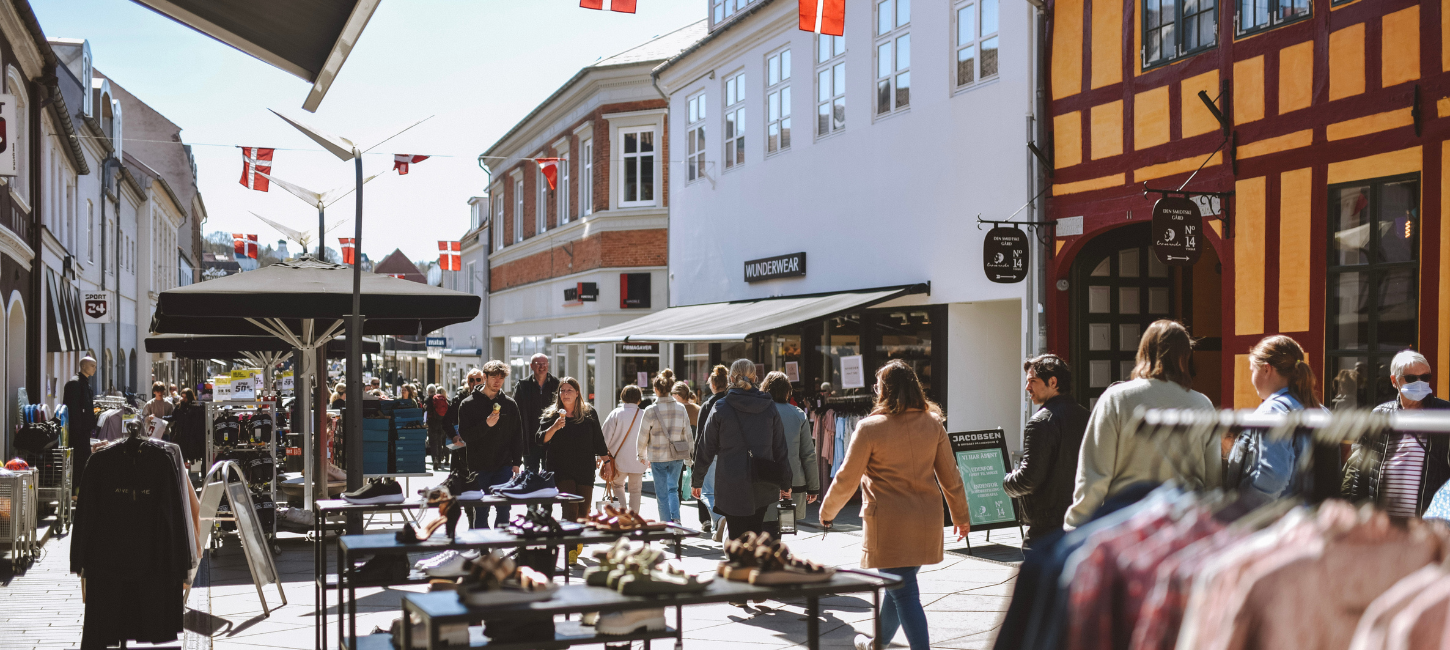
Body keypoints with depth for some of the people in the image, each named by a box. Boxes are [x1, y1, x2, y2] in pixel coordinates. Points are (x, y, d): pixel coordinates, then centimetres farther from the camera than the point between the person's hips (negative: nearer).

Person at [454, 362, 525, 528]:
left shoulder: (510, 404, 9)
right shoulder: (468, 404, 1)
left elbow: (517, 436, 13)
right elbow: (465, 435, -6)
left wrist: (516, 463, 6)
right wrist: (486, 424, -21)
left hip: (504, 466, 2)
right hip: (478, 466, -2)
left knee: (504, 509, -1)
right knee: (481, 511, 3)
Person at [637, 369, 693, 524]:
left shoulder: (651, 410, -11)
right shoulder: (681, 408, -2)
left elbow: (643, 436, -3)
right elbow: (687, 433, 5)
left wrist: (642, 456, 13)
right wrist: (691, 452, 20)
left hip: (658, 457, -3)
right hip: (677, 455, 3)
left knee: (662, 494, 8)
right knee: (673, 488, 19)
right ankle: (676, 518, -1)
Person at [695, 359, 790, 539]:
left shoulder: (720, 408, -5)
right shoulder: (769, 407, 2)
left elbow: (707, 448, 1)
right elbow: (780, 448, 6)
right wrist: (785, 484, 14)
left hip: (732, 486, -3)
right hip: (763, 487, 3)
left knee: (738, 540, 2)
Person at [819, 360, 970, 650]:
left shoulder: (870, 427, -12)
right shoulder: (933, 424, 2)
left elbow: (847, 479, -7)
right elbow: (950, 476, 8)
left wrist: (827, 512, 9)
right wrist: (960, 515, 20)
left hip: (889, 523, -6)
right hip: (926, 522, 6)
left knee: (904, 591, -1)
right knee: (900, 583, 22)